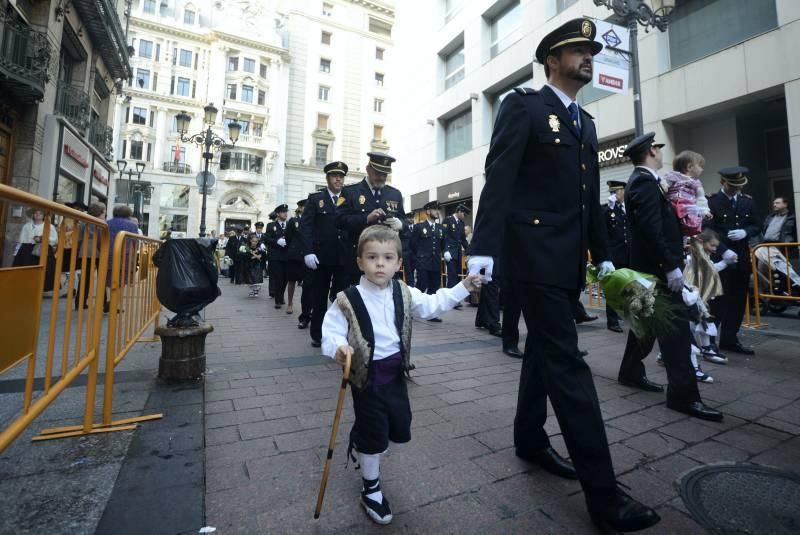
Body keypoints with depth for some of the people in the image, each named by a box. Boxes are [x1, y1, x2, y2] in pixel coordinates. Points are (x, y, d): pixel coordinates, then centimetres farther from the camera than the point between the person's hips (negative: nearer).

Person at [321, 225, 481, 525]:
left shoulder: (404, 294, -4)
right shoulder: (348, 300, -18)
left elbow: (432, 305, 3)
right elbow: (331, 331, -16)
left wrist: (464, 287, -2)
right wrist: (338, 347, -38)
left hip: (395, 373, 5)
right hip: (367, 375, -5)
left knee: (401, 430, 17)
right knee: (374, 435, 7)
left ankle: (362, 441, 49)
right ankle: (371, 489, 35)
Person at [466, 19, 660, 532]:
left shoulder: (586, 122, 22)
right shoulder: (524, 105, 0)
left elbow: (590, 196, 20)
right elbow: (499, 177, -14)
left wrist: (603, 254, 17)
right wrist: (484, 246, -25)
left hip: (570, 257, 8)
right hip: (535, 251, -8)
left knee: (544, 348, 15)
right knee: (567, 359, -8)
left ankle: (530, 437, 32)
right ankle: (603, 491, 3)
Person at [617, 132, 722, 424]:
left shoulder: (641, 180, 16)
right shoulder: (645, 181, -15)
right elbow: (651, 230, -24)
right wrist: (671, 266, -24)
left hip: (650, 264, 11)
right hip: (657, 266, -11)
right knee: (675, 323, -9)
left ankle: (631, 372, 28)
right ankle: (683, 394, -4)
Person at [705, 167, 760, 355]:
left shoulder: (748, 201, 12)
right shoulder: (711, 202, -8)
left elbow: (756, 226, 15)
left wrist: (745, 232, -8)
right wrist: (723, 250, -22)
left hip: (742, 258, 6)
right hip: (720, 258, -6)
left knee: (738, 301, 9)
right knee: (719, 300, -2)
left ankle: (730, 339, 19)